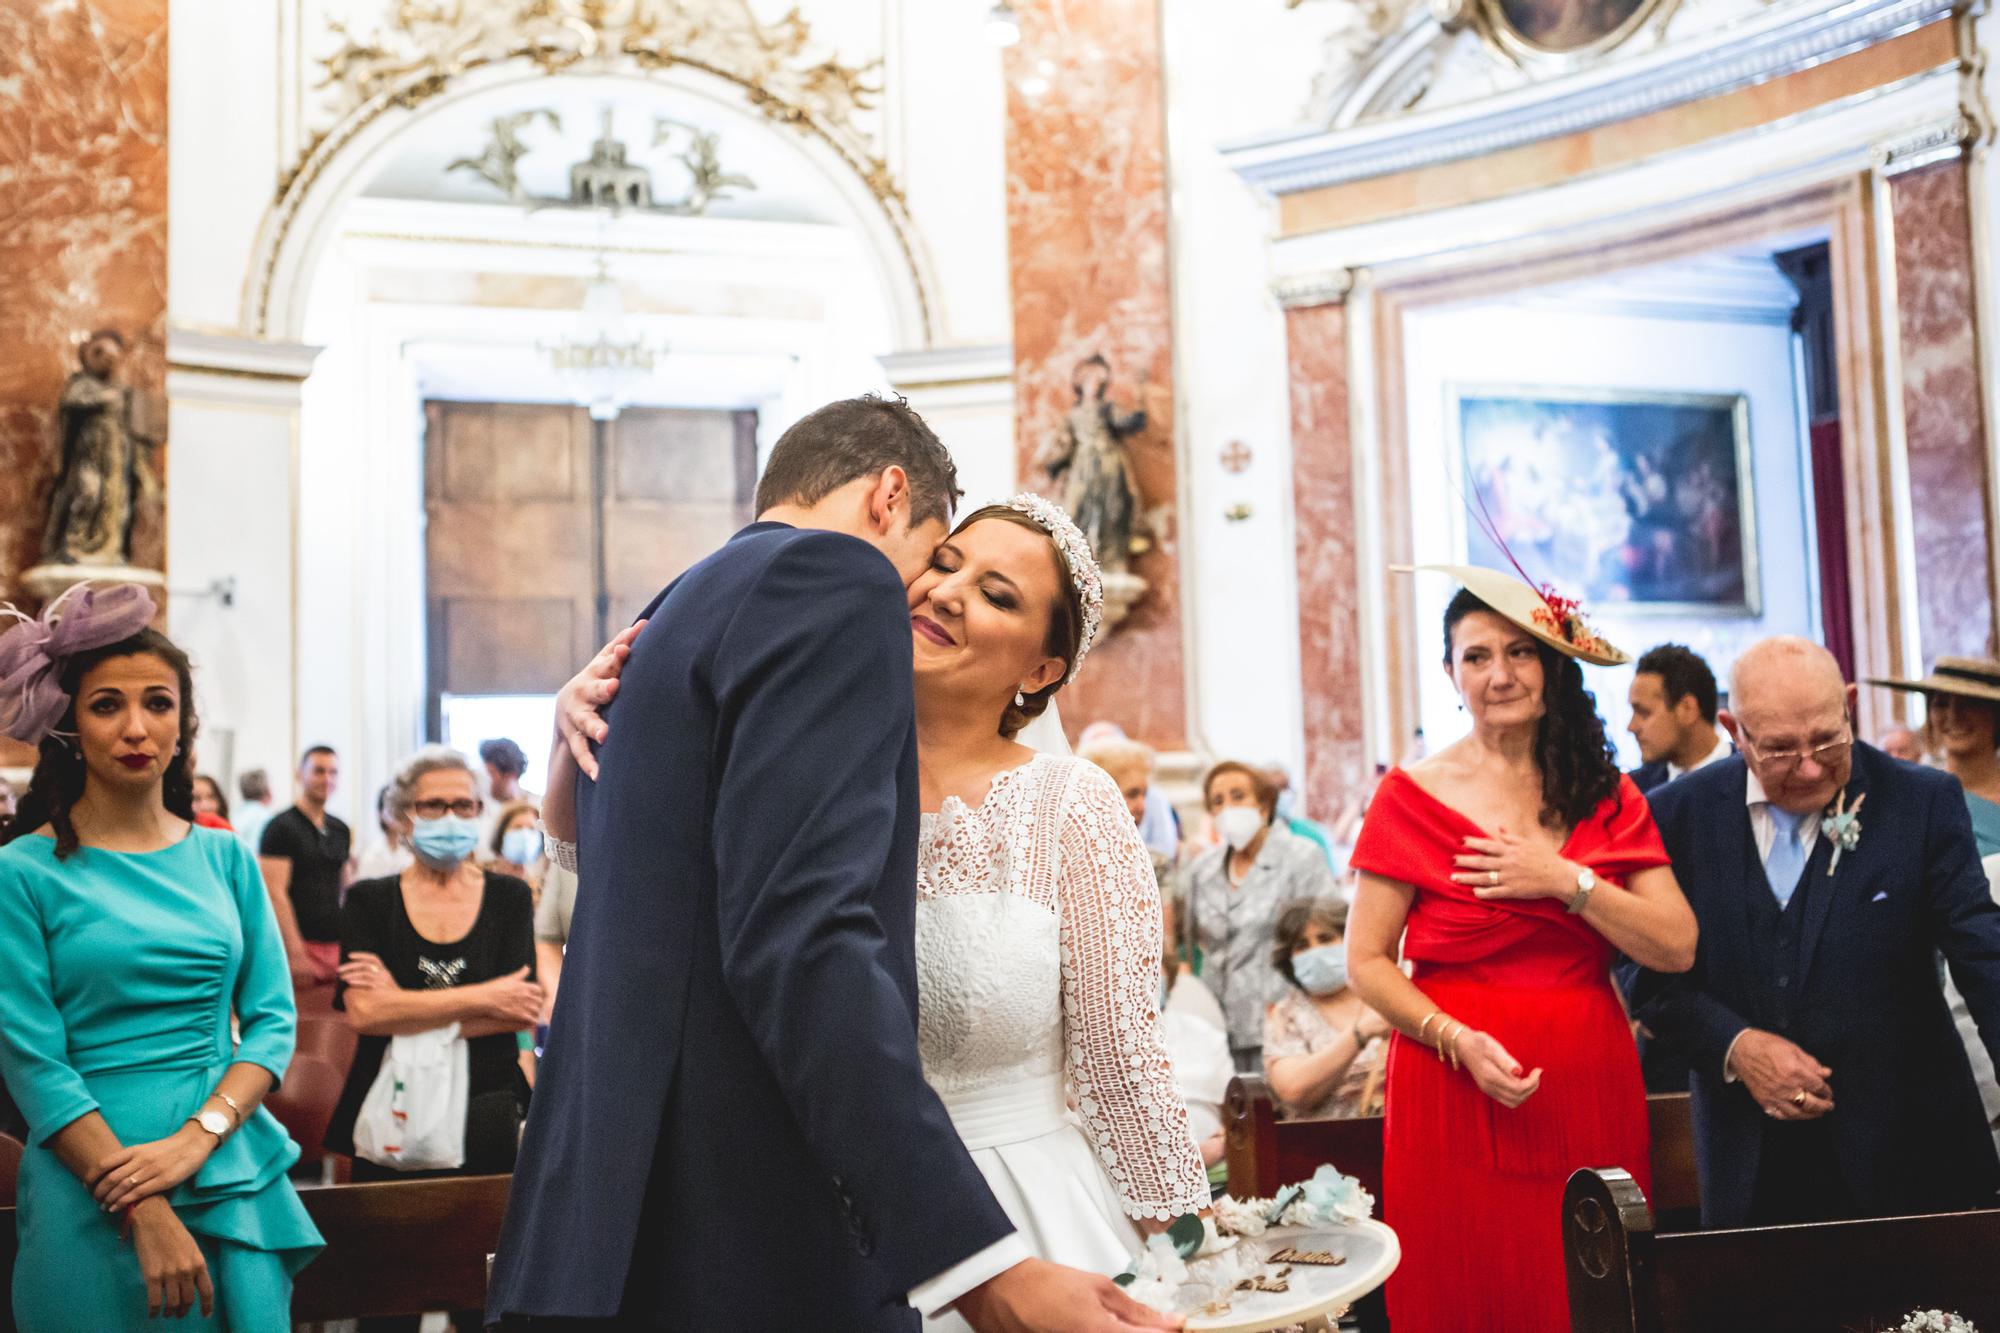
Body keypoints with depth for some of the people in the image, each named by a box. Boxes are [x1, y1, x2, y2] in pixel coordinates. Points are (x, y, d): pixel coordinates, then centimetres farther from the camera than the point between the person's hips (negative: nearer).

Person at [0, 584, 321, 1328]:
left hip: (235, 1176, 3)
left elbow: (273, 1019, 5)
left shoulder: (225, 858, 7)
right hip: (92, 1195, -3)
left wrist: (197, 1136, -13)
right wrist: (148, 1215, -16)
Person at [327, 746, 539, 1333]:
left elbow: (523, 1011, -7)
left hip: (486, 1120, 1)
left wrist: (406, 1007, -11)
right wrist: (482, 999, -12)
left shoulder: (508, 897, 6)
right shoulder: (370, 901, 3)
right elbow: (363, 1011, -11)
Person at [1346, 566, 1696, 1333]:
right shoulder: (1413, 795, -2)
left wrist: (1568, 882, -11)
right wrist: (1458, 1040, -17)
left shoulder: (1605, 794, 8)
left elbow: (1677, 948, 0)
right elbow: (1366, 963, -4)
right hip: (1456, 1092, -3)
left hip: (1588, 1087, 3)